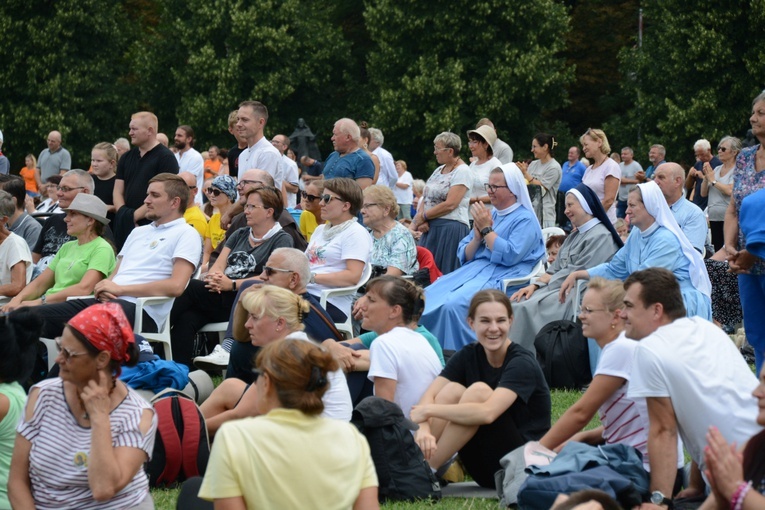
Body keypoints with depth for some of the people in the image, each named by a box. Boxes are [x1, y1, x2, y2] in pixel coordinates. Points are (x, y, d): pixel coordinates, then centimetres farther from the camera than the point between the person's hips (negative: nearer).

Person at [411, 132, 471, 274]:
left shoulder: (462, 171, -9)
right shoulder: (439, 170, 18)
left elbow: (449, 205, -17)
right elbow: (426, 198, 13)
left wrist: (423, 216, -9)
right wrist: (420, 221, -5)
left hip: (451, 228, -8)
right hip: (430, 228, 8)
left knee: (445, 273, -8)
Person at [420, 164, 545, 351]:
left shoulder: (525, 219, -1)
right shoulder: (489, 215, 21)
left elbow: (510, 256, -16)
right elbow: (464, 255, 20)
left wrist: (487, 230, -7)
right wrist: (477, 237, 0)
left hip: (501, 277, -8)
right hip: (473, 270, 8)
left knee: (453, 304, -33)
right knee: (427, 298, -15)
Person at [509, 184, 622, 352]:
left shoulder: (601, 237, -7)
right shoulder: (574, 236, 23)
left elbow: (579, 274, -14)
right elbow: (555, 269, 18)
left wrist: (546, 282, -7)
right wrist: (535, 285, 0)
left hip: (576, 295, -9)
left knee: (527, 309, -28)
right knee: (516, 304, -13)